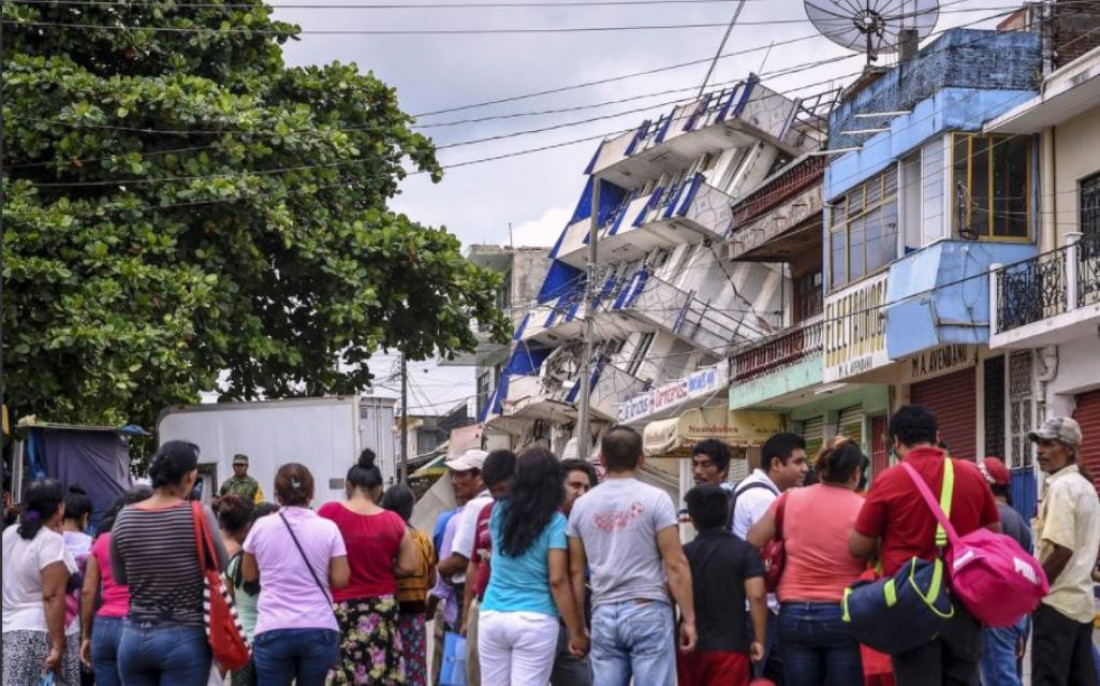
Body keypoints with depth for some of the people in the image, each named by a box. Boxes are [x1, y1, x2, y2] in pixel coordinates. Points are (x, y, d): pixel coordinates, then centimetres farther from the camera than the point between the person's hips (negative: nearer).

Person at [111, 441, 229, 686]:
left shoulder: (125, 518, 0)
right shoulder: (199, 516, -12)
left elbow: (119, 577, 13)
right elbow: (220, 569, 1)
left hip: (135, 638, 4)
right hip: (185, 639, -4)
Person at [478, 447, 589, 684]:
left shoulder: (500, 512, 8)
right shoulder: (554, 521, -6)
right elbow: (557, 580, -11)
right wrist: (576, 632, -7)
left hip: (492, 617, 4)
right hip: (534, 620, -4)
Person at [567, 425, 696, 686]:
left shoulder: (582, 504, 7)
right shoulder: (655, 499, -4)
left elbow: (576, 571, 10)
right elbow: (675, 565, -8)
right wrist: (688, 618, -2)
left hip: (604, 615, 4)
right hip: (648, 611, -4)